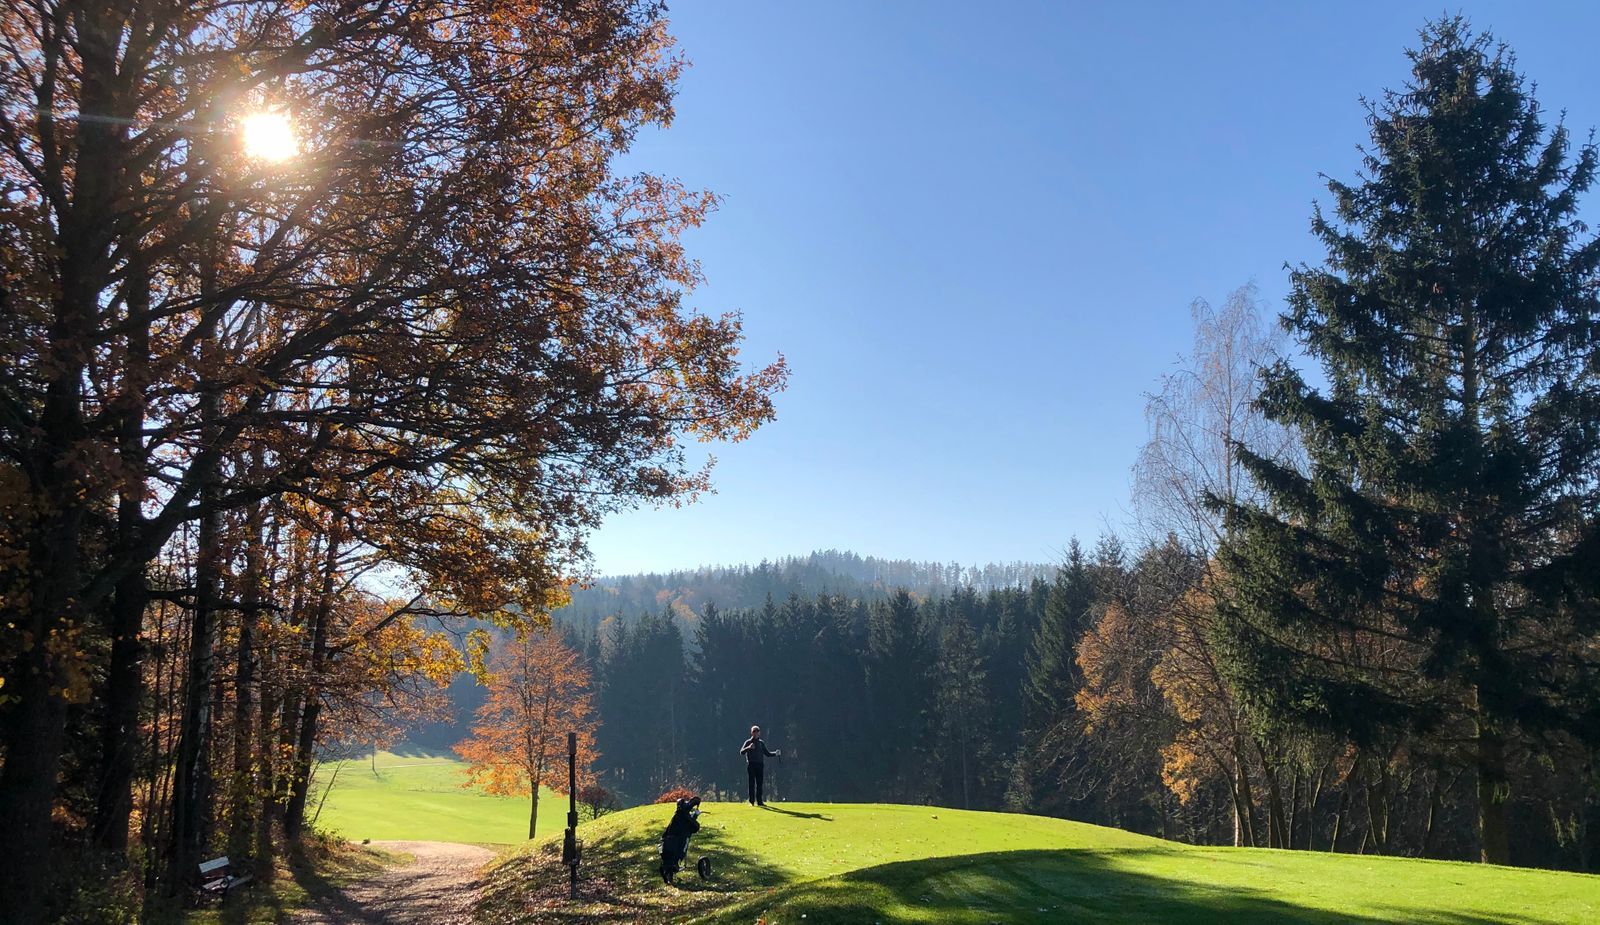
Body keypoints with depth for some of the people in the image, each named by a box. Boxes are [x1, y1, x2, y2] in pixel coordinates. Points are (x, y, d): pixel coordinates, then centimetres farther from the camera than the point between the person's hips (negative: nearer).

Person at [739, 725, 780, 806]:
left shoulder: (761, 743, 15)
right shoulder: (748, 742, 3)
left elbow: (767, 754, 19)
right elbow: (741, 752, -9)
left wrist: (775, 753, 2)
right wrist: (748, 748, -27)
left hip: (760, 765, 4)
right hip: (751, 765, -4)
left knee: (760, 784, 3)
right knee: (752, 783, -4)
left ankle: (760, 801, 6)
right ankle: (751, 802, -1)